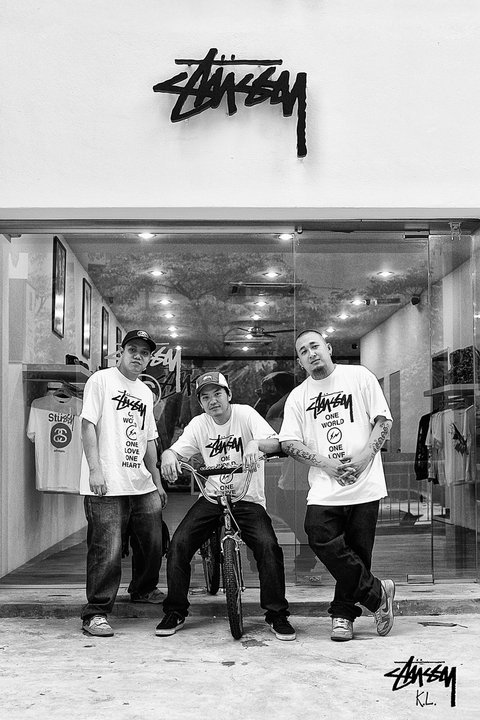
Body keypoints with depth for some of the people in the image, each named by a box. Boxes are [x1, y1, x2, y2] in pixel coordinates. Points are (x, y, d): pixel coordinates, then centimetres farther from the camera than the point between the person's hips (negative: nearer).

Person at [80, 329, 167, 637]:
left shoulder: (146, 392, 19)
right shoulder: (101, 380, -1)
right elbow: (88, 425, -8)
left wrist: (157, 482, 20)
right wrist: (95, 469, -16)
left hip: (142, 485, 7)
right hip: (107, 485, -7)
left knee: (153, 543, 12)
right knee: (107, 551, -10)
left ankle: (143, 589, 37)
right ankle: (96, 613, 1)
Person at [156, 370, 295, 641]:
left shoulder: (245, 414, -7)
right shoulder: (199, 424, 4)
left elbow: (275, 443, -19)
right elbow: (176, 450, -3)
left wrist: (255, 444, -42)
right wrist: (168, 456, -28)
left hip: (248, 500, -3)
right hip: (212, 498, 3)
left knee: (268, 545, -25)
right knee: (179, 543, -14)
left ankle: (277, 615, -7)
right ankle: (175, 612, 3)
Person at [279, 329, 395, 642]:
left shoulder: (360, 376, 6)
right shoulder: (298, 397, 12)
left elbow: (384, 420, 3)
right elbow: (289, 443, 4)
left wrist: (364, 456, -13)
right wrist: (326, 463, -11)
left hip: (364, 484, -2)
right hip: (324, 487, 2)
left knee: (357, 551, -2)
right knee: (320, 537, -18)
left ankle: (343, 614, 18)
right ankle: (377, 592, -2)